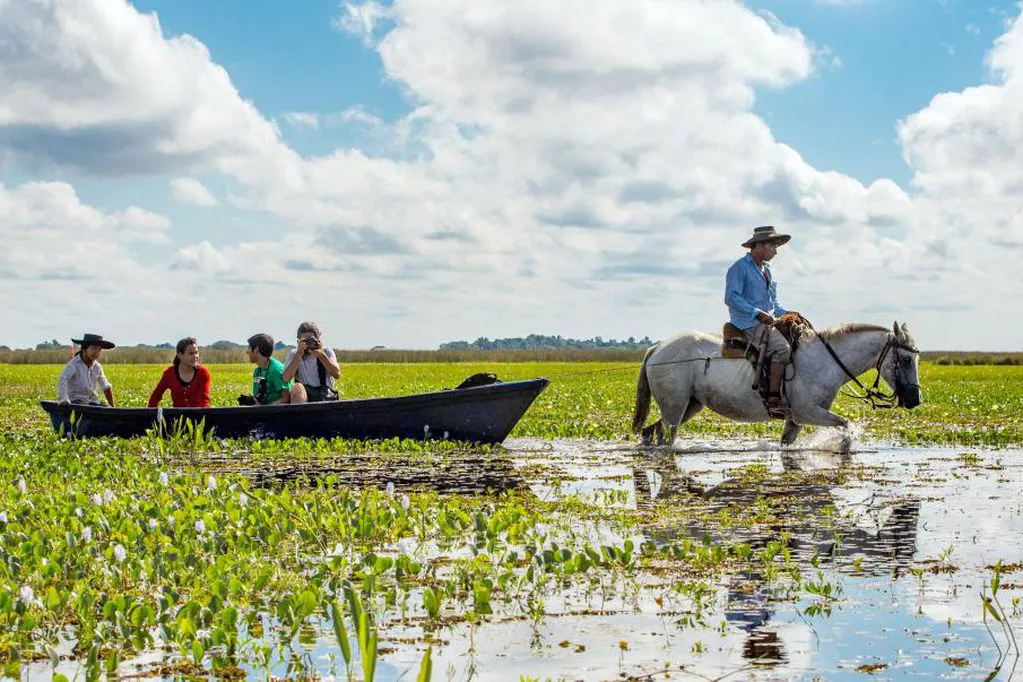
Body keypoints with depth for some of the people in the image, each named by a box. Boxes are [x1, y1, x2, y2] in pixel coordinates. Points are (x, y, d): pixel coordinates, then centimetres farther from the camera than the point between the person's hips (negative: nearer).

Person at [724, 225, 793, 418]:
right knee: (782, 348, -29)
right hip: (748, 323, -9)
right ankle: (773, 401, -31)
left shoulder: (766, 270, 23)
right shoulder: (740, 268, -5)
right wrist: (757, 313, -23)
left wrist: (787, 314, 8)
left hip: (766, 322, 9)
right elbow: (731, 297, -17)